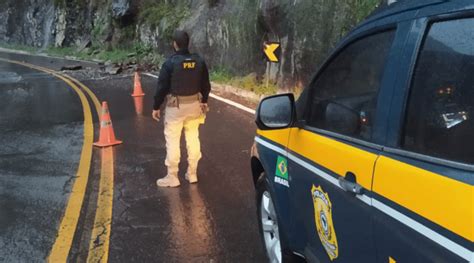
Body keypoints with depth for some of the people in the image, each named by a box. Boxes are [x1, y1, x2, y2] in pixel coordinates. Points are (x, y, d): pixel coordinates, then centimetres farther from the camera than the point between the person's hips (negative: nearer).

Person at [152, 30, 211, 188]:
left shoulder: (170, 63, -13)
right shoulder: (199, 61, 1)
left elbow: (162, 87, -11)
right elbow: (206, 85, 9)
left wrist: (156, 107, -2)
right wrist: (204, 101, 23)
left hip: (175, 106, -5)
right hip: (194, 104, 5)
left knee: (172, 140, 2)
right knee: (193, 138, 13)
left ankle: (172, 177, 7)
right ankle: (192, 174, 21)